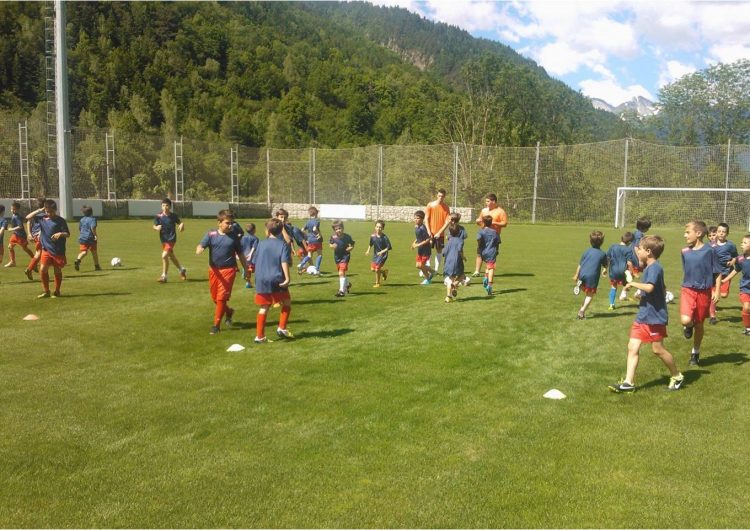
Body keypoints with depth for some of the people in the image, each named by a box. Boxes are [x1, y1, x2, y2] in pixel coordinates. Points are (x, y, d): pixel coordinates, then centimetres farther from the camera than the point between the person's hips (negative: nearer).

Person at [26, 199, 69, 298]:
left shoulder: (60, 221, -5)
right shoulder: (42, 219, 6)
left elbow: (68, 234, -5)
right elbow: (28, 217, 9)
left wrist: (61, 234, -27)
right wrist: (39, 210, 2)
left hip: (58, 251, -3)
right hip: (46, 250, 3)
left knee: (57, 271, 7)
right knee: (42, 269, -8)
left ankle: (57, 292, 20)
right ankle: (46, 291, 5)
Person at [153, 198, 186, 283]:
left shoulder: (173, 215, -7)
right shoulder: (158, 216, -4)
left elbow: (179, 222, 5)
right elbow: (154, 226, -10)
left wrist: (182, 225, -18)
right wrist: (157, 228, -33)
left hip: (171, 239, -4)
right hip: (163, 239, 4)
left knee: (164, 256, -18)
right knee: (171, 256, 20)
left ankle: (164, 276, -8)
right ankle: (182, 270, 43)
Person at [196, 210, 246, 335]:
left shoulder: (234, 236, -3)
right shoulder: (211, 234, -3)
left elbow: (240, 254, 6)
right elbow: (200, 246, -13)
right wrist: (199, 250, -39)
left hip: (228, 270, -2)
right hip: (214, 270, 3)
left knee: (221, 297, -6)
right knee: (215, 297, 14)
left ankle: (216, 325, 6)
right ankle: (228, 311, 42)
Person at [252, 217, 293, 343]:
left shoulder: (261, 244, 7)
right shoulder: (283, 245, -3)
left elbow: (254, 261, 12)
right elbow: (284, 262, -15)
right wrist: (287, 278, -19)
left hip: (261, 281, 3)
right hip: (277, 280, -3)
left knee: (263, 308, 8)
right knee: (287, 303, 17)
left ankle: (260, 336, 8)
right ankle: (282, 328, 9)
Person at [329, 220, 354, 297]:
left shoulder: (347, 237, -14)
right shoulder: (333, 236, -7)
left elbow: (352, 246, -3)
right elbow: (330, 244, 10)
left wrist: (348, 249, -23)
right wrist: (332, 246, -12)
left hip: (345, 256, -5)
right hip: (337, 257, 5)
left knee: (341, 273, -15)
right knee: (341, 273, 19)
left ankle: (342, 290, -11)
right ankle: (347, 284, 47)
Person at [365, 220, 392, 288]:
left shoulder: (384, 237, -19)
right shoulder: (373, 236, -6)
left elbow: (389, 247, -15)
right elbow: (371, 244, 13)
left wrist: (382, 252, -22)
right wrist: (368, 250, 1)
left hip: (382, 255, -5)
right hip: (375, 255, 5)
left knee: (377, 269, -8)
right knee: (372, 269, 3)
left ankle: (377, 283, 14)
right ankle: (384, 271, 32)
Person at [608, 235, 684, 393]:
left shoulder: (655, 267, -17)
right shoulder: (648, 268, 12)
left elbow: (649, 287, -32)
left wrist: (633, 283, -19)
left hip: (655, 317, -9)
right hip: (642, 316, 9)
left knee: (658, 349, 5)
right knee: (633, 347, 2)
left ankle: (677, 377, 26)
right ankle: (628, 382, 3)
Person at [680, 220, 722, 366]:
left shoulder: (709, 251, -11)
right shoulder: (685, 252, 1)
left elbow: (718, 273, -5)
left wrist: (717, 291, -10)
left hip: (704, 292, -2)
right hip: (688, 290, 2)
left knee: (699, 324, 11)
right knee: (685, 320, -21)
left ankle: (696, 352, 30)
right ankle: (688, 326, 17)